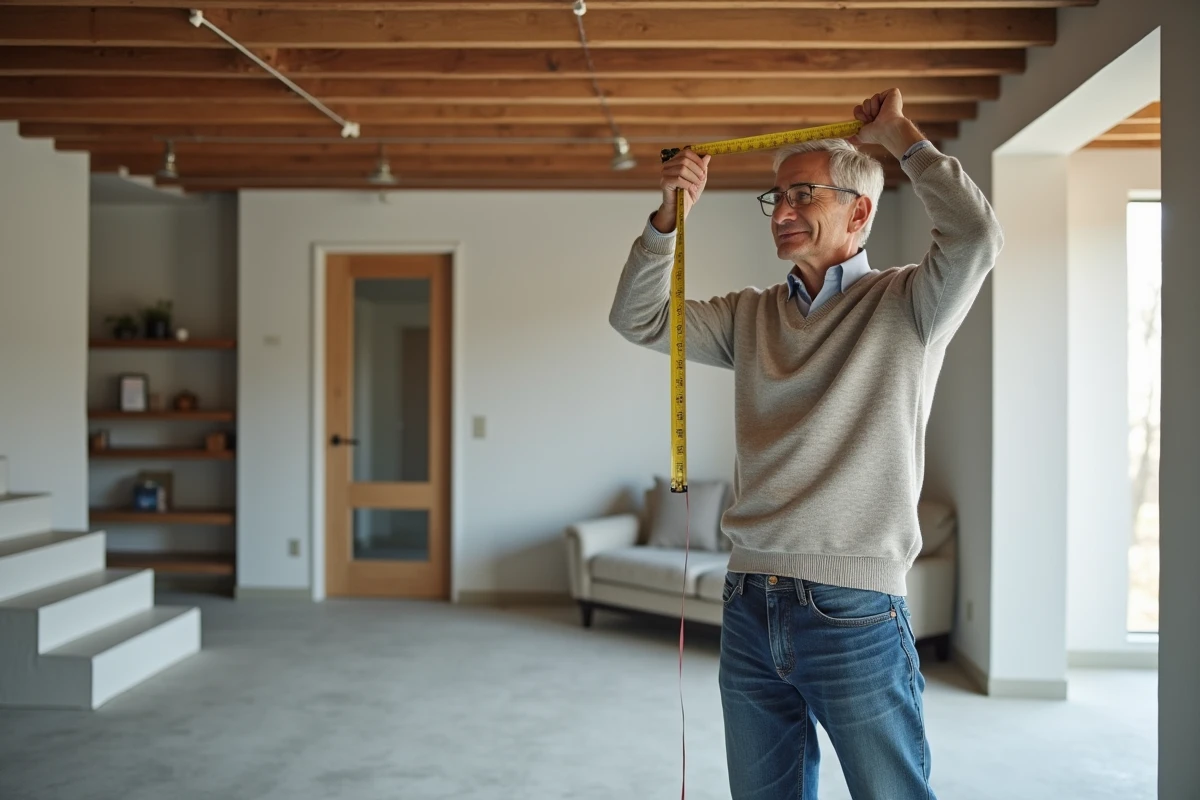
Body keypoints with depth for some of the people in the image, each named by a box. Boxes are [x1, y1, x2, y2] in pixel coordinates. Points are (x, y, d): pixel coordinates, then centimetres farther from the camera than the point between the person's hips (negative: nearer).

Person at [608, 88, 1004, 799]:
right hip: (750, 608, 5)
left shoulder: (904, 307, 0)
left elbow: (977, 236, -18)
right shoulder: (752, 316, 13)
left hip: (855, 614, -5)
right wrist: (670, 215, 0)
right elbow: (638, 318, 12)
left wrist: (901, 137, -6)